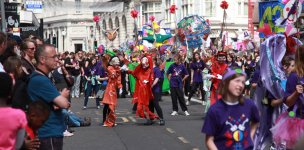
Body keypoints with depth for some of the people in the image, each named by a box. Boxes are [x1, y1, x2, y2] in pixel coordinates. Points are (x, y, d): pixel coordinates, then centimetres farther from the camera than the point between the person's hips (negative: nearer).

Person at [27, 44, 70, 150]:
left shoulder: (43, 78, 14)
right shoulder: (41, 80, -20)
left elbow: (61, 102, 16)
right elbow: (64, 103, -25)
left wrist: (61, 98, -9)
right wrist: (64, 96, 0)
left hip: (50, 132, 10)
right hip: (50, 134, -10)